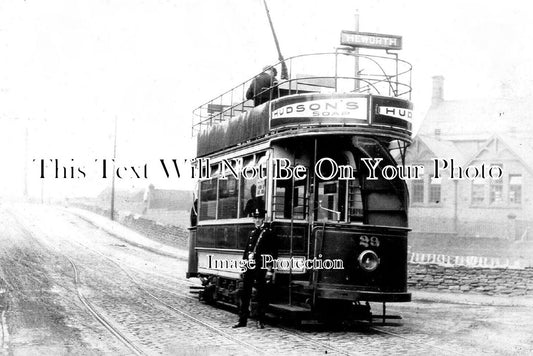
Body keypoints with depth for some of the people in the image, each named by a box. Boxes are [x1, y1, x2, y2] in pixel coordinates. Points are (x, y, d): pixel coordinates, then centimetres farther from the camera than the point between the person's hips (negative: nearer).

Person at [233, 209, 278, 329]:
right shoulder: (252, 233, 16)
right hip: (249, 267, 6)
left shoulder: (268, 233, -2)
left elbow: (273, 252, -7)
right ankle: (242, 320, 10)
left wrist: (270, 270, -12)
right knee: (245, 293, 4)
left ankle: (261, 321, 9)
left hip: (261, 268, -6)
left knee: (261, 295, 2)